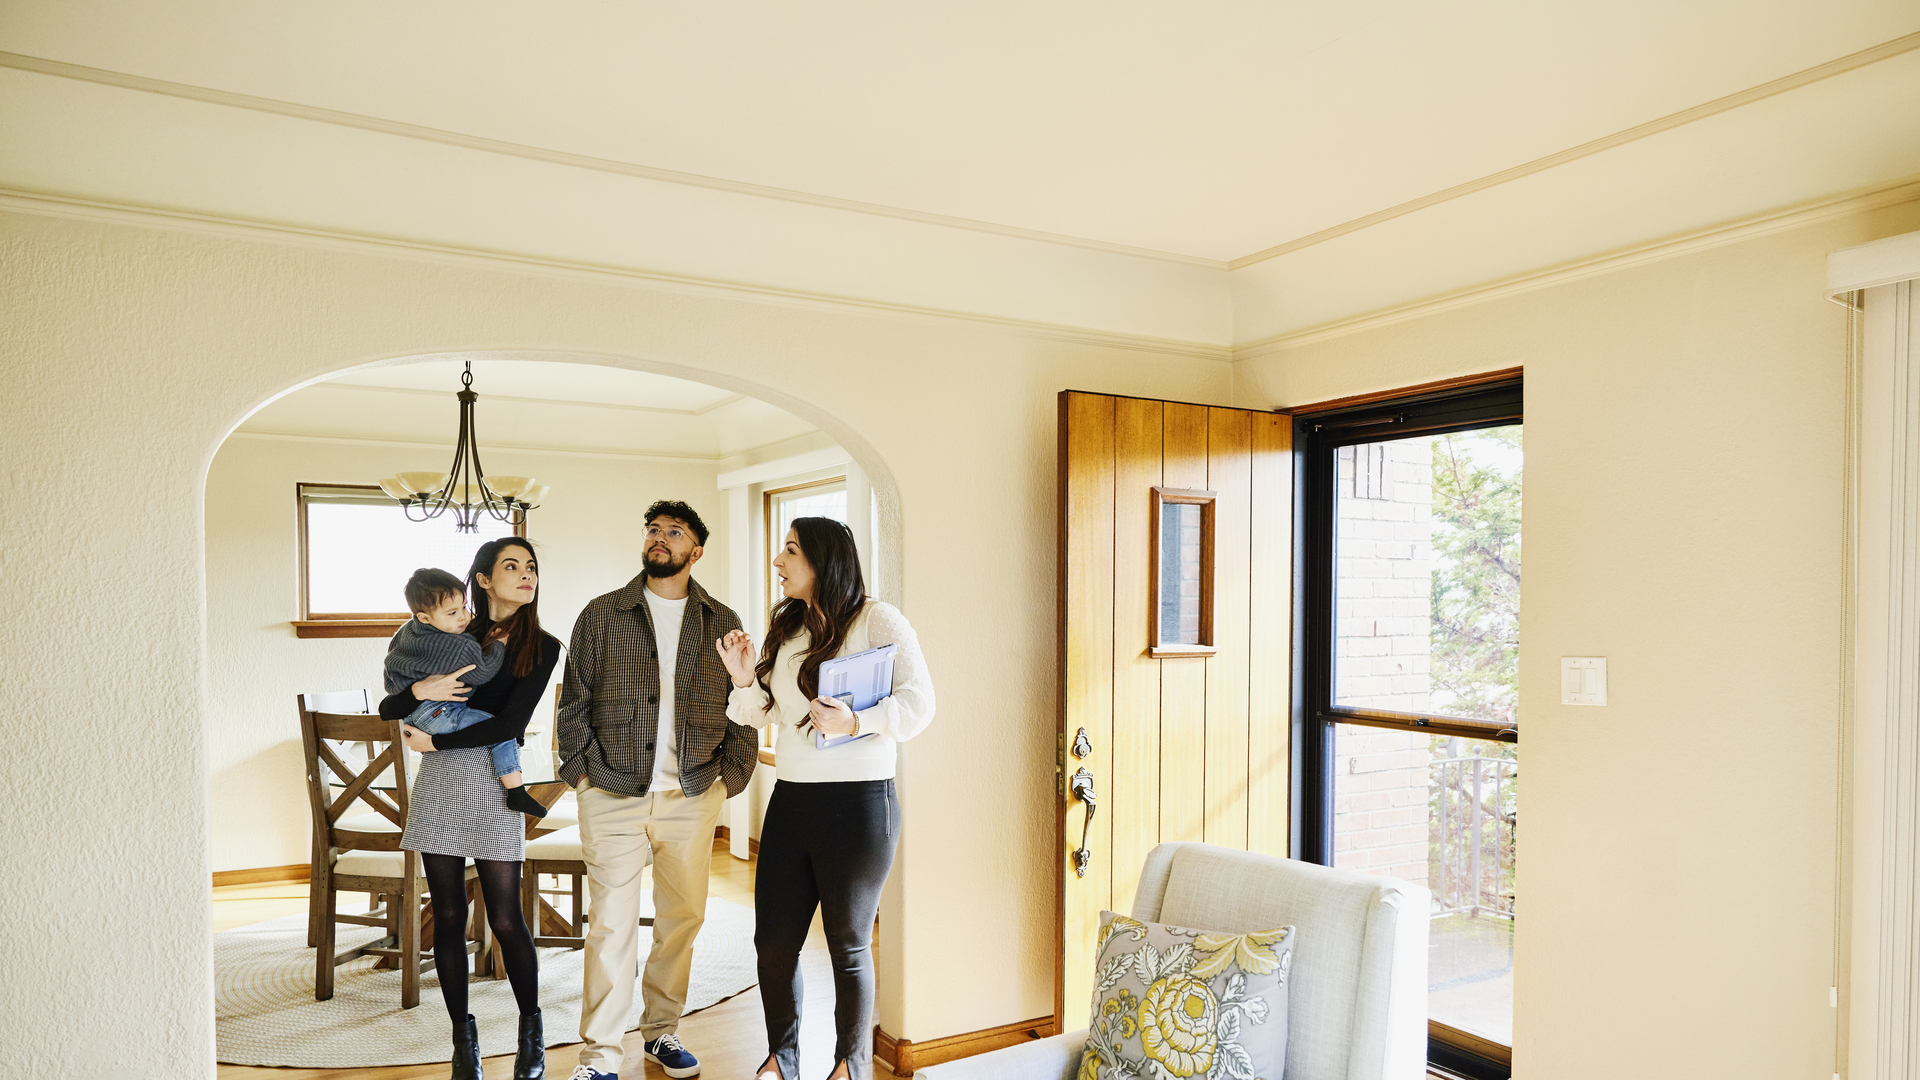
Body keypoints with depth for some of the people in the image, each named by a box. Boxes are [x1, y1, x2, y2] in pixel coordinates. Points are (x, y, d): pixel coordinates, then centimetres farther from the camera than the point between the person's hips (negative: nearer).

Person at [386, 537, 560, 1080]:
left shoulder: (542, 647, 1)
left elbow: (510, 723, -10)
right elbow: (387, 708, 9)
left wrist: (434, 741, -8)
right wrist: (421, 690, -11)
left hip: (494, 782, -3)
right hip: (439, 780, 3)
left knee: (505, 918, -2)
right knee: (448, 917, 7)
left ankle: (531, 1031, 19)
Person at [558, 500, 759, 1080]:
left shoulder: (722, 623, 8)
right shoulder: (601, 614, 5)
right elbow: (574, 700, 6)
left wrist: (731, 775, 2)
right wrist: (581, 771, -1)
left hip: (693, 796, 2)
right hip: (613, 795, -1)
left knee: (683, 918, 9)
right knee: (612, 924, 0)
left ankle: (661, 1031, 28)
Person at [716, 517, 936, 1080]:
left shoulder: (877, 620, -9)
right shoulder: (786, 628, 12)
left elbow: (919, 702, -15)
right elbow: (767, 711, 19)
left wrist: (857, 722, -29)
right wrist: (744, 679, 0)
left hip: (857, 802, -6)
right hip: (790, 801, 6)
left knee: (849, 946, 10)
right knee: (773, 941, 11)